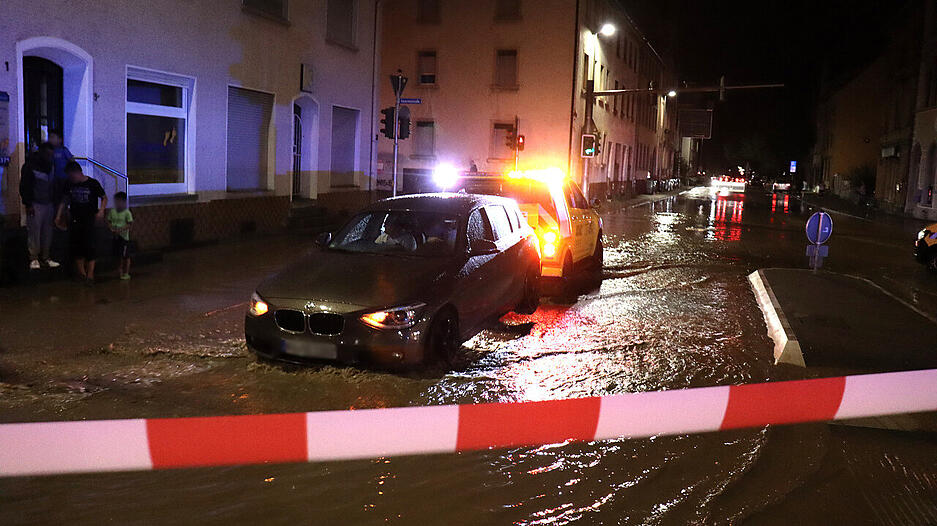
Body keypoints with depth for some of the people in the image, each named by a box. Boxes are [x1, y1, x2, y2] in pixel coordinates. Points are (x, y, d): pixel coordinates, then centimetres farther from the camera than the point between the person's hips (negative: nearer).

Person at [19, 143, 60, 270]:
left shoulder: (50, 167, 13)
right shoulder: (30, 166, -7)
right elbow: (24, 187, -8)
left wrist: (54, 203, 17)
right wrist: (28, 204, -12)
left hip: (48, 204, 6)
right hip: (35, 205, -6)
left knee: (47, 232, 6)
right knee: (34, 232, -5)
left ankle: (46, 257, 13)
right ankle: (33, 259, 1)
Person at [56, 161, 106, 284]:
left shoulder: (93, 183, -7)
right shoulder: (69, 184, 5)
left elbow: (104, 198, 1)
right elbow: (65, 200, 15)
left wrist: (101, 210, -15)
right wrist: (59, 216, 10)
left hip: (89, 220, -4)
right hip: (74, 220, 4)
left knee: (89, 246, -9)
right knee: (76, 246, 4)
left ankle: (90, 275, -7)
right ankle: (81, 272, 15)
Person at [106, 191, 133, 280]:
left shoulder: (127, 212, -9)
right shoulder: (112, 211, 5)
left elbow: (129, 224, -13)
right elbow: (109, 222, 10)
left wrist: (120, 229, -23)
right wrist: (111, 228, -9)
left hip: (124, 236, -5)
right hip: (116, 236, 5)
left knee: (126, 256, 0)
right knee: (118, 255, 14)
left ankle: (126, 273, 9)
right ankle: (120, 271, 27)